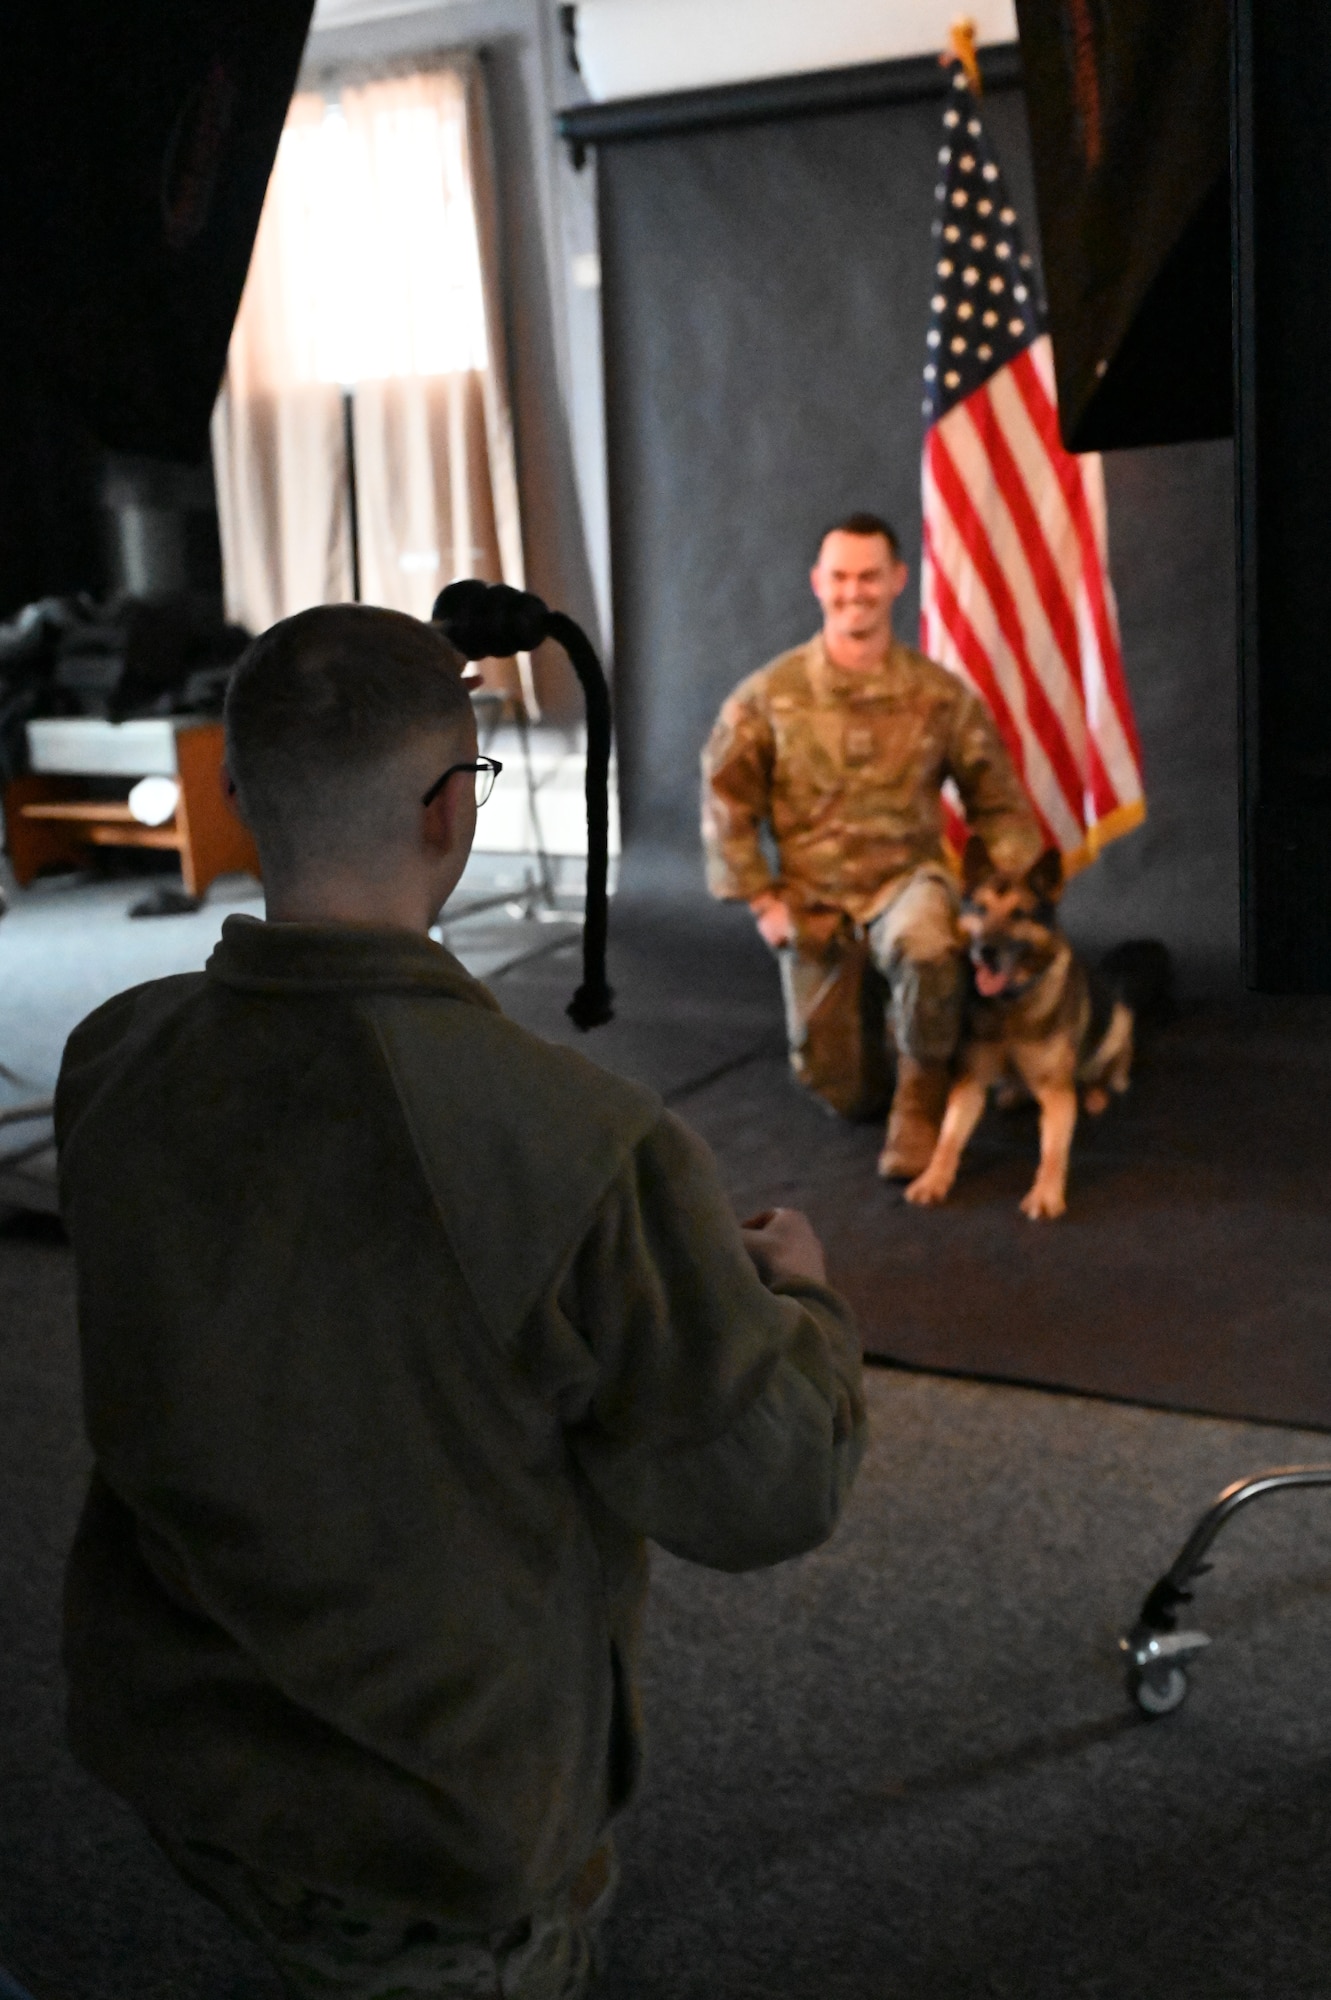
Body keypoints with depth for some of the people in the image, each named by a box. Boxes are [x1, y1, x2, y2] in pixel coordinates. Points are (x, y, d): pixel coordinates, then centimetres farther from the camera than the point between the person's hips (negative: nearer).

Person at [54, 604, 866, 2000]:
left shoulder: (111, 1066, -14)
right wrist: (797, 1296, 0)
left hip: (169, 1742, 5)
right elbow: (767, 1490, -20)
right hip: (428, 1821, -4)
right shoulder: (584, 1151, -32)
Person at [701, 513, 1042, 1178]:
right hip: (812, 897, 1)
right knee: (833, 1082, 1)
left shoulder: (940, 694, -4)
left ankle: (921, 1098, -11)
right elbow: (725, 798, 1)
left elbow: (997, 803, 3)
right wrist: (761, 898, -4)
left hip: (907, 877, -1)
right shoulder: (771, 694, -5)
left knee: (926, 948, -38)